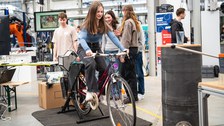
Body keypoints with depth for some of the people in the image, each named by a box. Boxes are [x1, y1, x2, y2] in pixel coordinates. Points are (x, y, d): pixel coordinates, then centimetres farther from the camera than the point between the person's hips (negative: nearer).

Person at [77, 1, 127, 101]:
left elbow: (113, 37, -13)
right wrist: (87, 50, -51)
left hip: (96, 48, 4)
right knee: (91, 64, -34)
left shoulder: (104, 24, -5)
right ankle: (90, 91, -30)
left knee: (104, 68, -15)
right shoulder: (86, 24, -17)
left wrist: (123, 49, -26)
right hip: (84, 48, -4)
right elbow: (81, 38, -31)